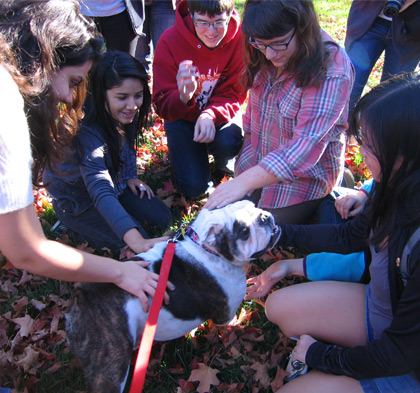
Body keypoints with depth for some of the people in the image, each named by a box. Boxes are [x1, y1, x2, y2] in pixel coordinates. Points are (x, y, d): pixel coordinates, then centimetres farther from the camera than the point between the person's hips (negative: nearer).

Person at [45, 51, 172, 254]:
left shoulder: (125, 115, -16)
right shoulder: (86, 132, -39)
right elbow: (100, 191, -50)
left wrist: (130, 176, -1)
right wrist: (136, 241, -62)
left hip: (115, 182, 7)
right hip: (76, 200, -7)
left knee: (162, 218, 1)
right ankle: (75, 226, 4)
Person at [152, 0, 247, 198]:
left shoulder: (240, 37, -19)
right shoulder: (170, 41, -21)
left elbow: (235, 94, -13)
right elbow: (162, 105, -19)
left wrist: (211, 115, -35)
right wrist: (182, 97, -44)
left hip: (220, 114, 1)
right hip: (182, 117, -1)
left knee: (229, 143, -33)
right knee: (194, 187, -12)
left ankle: (221, 160, 7)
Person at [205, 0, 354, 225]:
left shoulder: (332, 71, -29)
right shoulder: (264, 57, -7)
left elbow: (306, 145, -34)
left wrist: (245, 182, -42)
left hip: (305, 176, -6)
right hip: (258, 164, 7)